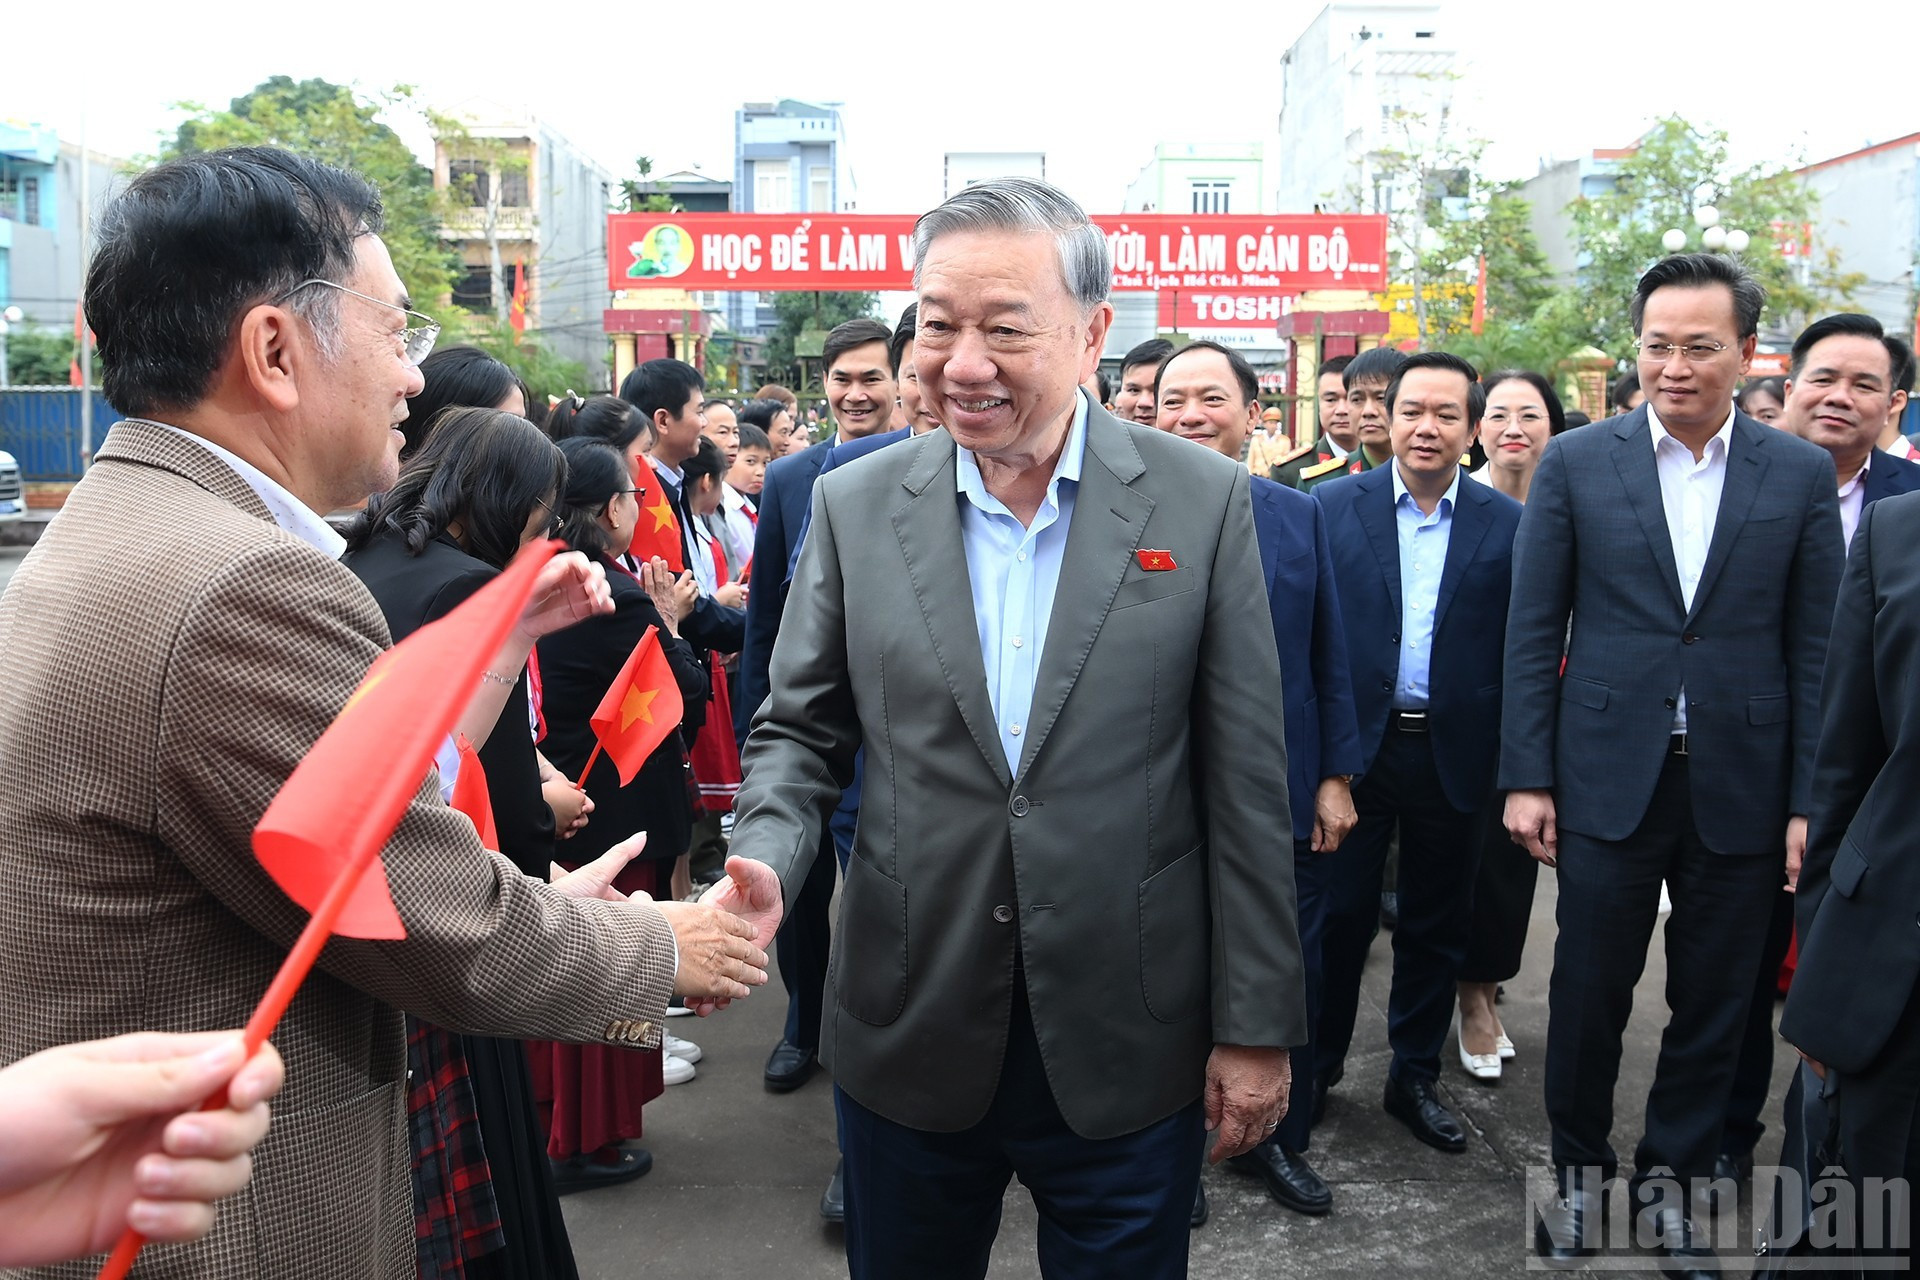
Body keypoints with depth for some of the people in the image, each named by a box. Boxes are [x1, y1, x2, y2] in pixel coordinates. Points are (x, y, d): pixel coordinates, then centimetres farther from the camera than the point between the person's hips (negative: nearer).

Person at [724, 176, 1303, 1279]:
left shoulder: (1203, 502, -6)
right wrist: (763, 861, -15)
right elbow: (800, 732, 5)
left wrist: (1256, 1027, -3)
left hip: (1129, 1051, -1)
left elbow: (1245, 782, -4)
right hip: (908, 1042, 2)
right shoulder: (854, 506, -1)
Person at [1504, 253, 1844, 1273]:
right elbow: (1533, 633, -1)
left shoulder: (1801, 476, 2)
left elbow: (1814, 649, 2)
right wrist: (1526, 777, -4)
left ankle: (1674, 1177, 33)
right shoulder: (1575, 463, -1)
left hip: (1742, 788, 1)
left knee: (1713, 1002, 13)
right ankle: (1578, 1169, 31)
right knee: (1588, 993, 10)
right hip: (1609, 778, -1)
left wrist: (1810, 800, -2)